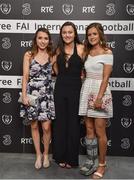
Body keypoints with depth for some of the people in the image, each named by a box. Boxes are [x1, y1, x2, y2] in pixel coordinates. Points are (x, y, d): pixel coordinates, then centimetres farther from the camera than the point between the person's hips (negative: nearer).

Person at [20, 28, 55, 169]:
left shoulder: (52, 56, 4)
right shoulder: (28, 55, 1)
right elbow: (25, 76, -3)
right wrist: (24, 94, -9)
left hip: (47, 94, 0)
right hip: (32, 93, 0)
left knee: (46, 127, -2)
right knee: (34, 126, 8)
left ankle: (46, 154, 21)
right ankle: (38, 155, 25)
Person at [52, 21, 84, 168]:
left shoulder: (81, 48, -5)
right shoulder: (59, 49, 7)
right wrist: (53, 61, 2)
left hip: (75, 89, -4)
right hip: (60, 88, 4)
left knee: (73, 122, 5)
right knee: (60, 121, 10)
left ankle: (72, 158, 20)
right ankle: (61, 156, 24)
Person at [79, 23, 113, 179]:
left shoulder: (107, 52, -5)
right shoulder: (88, 52, 14)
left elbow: (105, 78, -12)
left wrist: (99, 97, -18)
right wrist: (86, 92, 5)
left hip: (100, 92, -6)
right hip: (86, 91, 6)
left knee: (99, 132, -1)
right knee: (89, 129, 9)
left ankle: (101, 164, 12)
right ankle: (91, 161, 20)